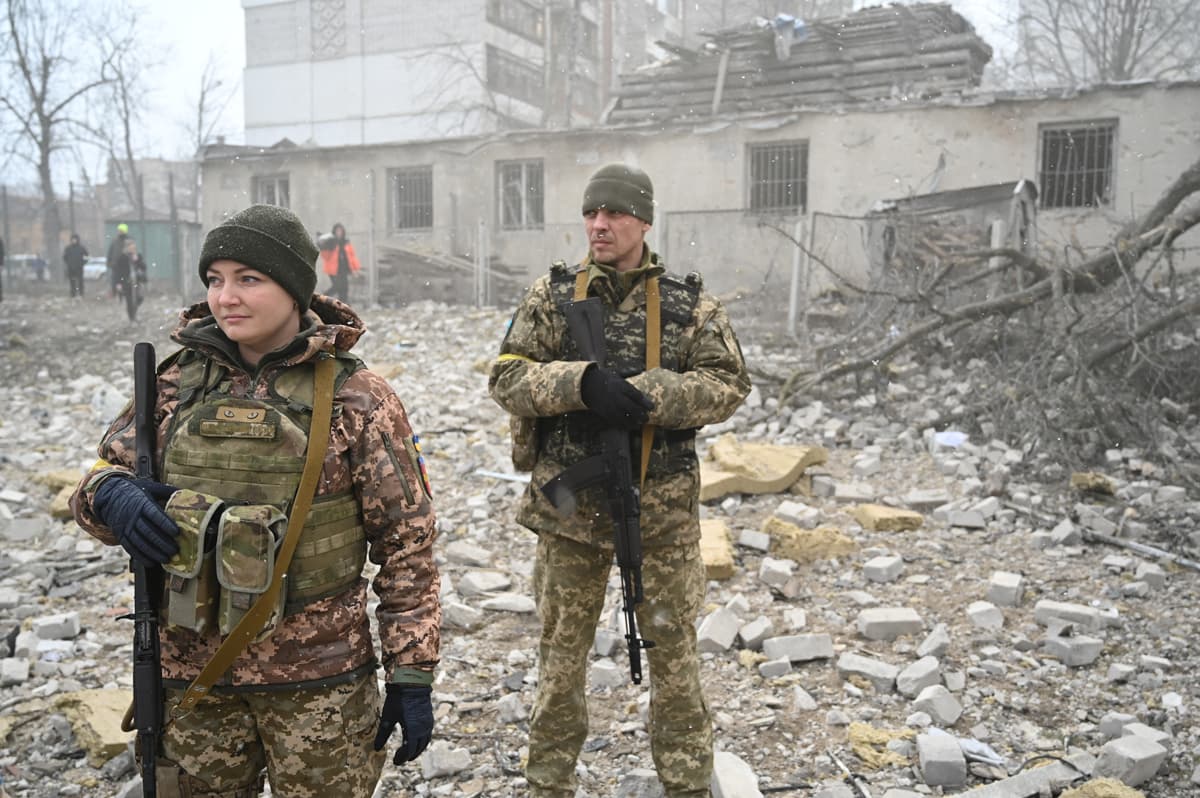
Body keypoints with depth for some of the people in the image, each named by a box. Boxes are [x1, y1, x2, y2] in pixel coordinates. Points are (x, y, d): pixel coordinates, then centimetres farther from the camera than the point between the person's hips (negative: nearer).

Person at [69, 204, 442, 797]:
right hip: (192, 675, 4)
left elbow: (407, 543, -8)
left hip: (319, 681, -3)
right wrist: (108, 495, -16)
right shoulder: (176, 382, 0)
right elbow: (105, 474, 9)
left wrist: (412, 675, -7)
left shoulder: (357, 399, -10)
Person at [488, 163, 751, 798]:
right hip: (568, 505, 1)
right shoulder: (551, 296, 1)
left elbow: (728, 383, -6)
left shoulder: (689, 303, 0)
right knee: (561, 648, 15)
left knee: (673, 648, 11)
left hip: (662, 508, 0)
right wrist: (582, 383, -23)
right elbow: (507, 377, -5)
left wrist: (645, 395, -21)